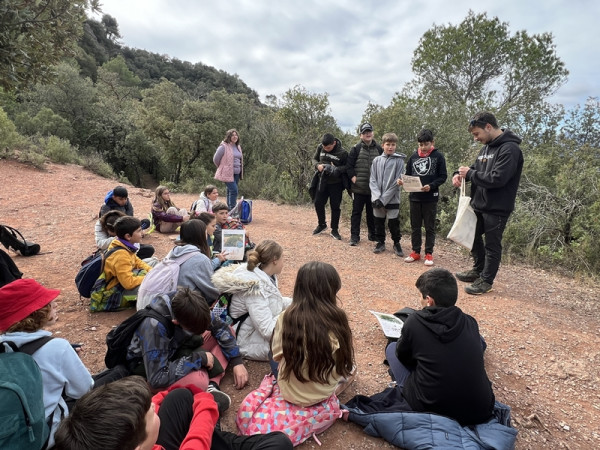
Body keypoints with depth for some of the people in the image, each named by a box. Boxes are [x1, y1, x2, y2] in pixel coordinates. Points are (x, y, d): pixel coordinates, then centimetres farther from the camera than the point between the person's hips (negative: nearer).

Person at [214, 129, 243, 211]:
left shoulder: (238, 147, 12)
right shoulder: (224, 146, -10)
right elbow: (215, 159, -5)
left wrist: (241, 172, 15)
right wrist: (222, 168, 8)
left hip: (236, 173, 7)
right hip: (228, 173, -7)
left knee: (231, 191, 13)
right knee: (234, 191, -14)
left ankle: (229, 210, 20)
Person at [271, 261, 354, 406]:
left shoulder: (286, 316, -17)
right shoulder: (336, 318, -22)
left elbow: (277, 355, -4)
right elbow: (346, 359, -7)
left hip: (289, 391, 2)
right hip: (322, 393, -2)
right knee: (349, 366, 27)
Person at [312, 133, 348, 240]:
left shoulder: (342, 152, -16)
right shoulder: (320, 148, -4)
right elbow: (315, 159, 10)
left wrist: (336, 169, -26)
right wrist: (318, 165, -13)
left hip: (336, 184, -4)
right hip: (323, 181, 4)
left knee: (335, 207, 3)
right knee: (318, 203, 9)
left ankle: (334, 230, 18)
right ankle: (322, 224, 32)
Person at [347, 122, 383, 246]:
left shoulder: (378, 149, 7)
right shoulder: (356, 149, -1)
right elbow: (349, 165, -1)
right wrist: (353, 177, -11)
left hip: (374, 188, 3)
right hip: (359, 188, -2)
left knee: (372, 212, 13)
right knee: (356, 212, 2)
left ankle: (373, 234, 27)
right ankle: (354, 236, 9)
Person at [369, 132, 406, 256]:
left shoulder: (399, 160, -4)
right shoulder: (377, 160, 4)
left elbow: (396, 182, -9)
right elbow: (372, 180, 1)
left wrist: (384, 198, -14)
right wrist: (376, 197, -12)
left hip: (392, 199, -3)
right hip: (377, 199, 3)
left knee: (394, 223, 4)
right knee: (379, 222, 11)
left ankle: (396, 243, 23)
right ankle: (380, 242, 28)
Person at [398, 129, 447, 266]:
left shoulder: (438, 156, -2)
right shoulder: (413, 157, 5)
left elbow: (443, 176, -4)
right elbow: (408, 175, 11)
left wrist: (431, 186, -20)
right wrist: (402, 181, -10)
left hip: (430, 198, -3)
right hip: (414, 197, 3)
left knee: (430, 227, 6)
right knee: (415, 226, 10)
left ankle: (429, 253, 16)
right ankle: (416, 252, 22)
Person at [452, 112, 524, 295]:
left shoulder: (509, 149, -18)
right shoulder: (487, 147, 10)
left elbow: (497, 178, -27)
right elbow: (477, 169, 17)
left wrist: (470, 173, -18)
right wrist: (460, 174, -4)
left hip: (497, 208, -9)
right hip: (479, 204, 9)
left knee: (492, 245, 4)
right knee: (473, 237, 20)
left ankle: (486, 280, 18)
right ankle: (479, 270, 38)